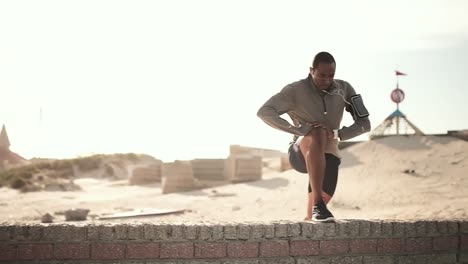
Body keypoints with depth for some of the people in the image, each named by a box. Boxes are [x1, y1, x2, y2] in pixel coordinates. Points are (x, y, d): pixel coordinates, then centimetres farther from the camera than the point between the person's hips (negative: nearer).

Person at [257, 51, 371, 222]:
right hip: (301, 154, -4)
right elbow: (264, 112, -21)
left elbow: (364, 124, 3)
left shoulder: (343, 89, 1)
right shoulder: (296, 90, -10)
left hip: (328, 155, 4)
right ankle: (318, 205, -41)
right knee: (317, 135, -38)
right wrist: (300, 129, -28)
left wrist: (337, 134, -15)